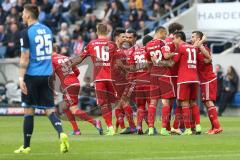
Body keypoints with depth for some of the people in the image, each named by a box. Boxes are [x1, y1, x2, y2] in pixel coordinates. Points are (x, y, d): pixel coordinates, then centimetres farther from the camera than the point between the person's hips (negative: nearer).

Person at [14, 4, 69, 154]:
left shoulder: (27, 33, -10)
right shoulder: (47, 30, 10)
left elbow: (25, 58, -13)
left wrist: (21, 78, -12)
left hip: (32, 75, -5)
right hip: (47, 75, 5)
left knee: (29, 110, 4)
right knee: (50, 109, 5)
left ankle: (26, 146, 11)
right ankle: (61, 133, -20)